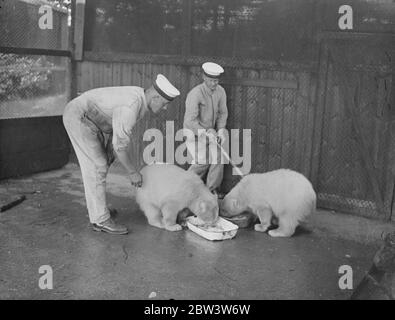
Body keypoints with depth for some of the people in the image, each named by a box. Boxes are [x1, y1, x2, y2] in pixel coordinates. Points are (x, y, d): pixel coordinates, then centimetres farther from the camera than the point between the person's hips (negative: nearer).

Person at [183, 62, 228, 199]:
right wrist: (206, 132, -29)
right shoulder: (195, 94, -25)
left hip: (211, 131, 6)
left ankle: (213, 188, 6)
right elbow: (190, 121, -27)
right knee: (202, 160, -13)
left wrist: (221, 130, -11)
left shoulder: (220, 91, -7)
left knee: (217, 156, -8)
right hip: (194, 132, -5)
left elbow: (222, 113, 3)